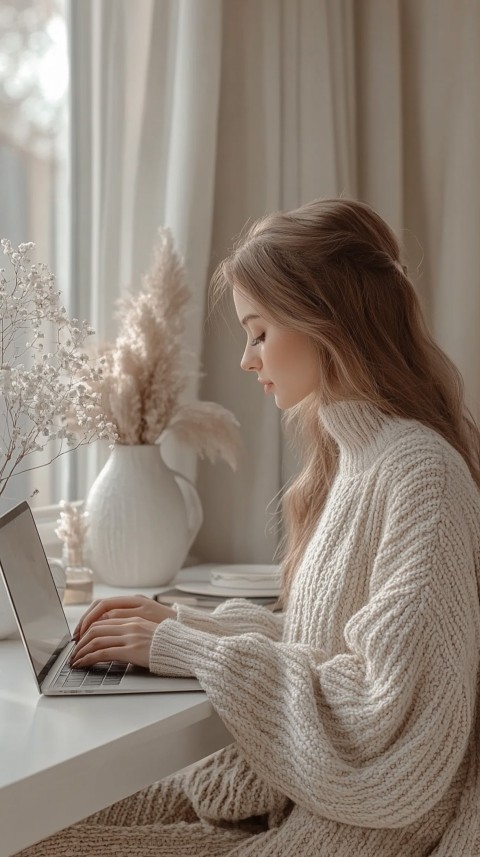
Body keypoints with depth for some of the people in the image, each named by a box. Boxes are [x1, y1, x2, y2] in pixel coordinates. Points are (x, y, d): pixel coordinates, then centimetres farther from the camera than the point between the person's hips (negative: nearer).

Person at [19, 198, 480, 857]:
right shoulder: (349, 457, 9)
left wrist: (188, 649, -17)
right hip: (300, 790, 8)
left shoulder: (422, 469, -20)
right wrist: (183, 623, 4)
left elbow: (376, 711, -22)